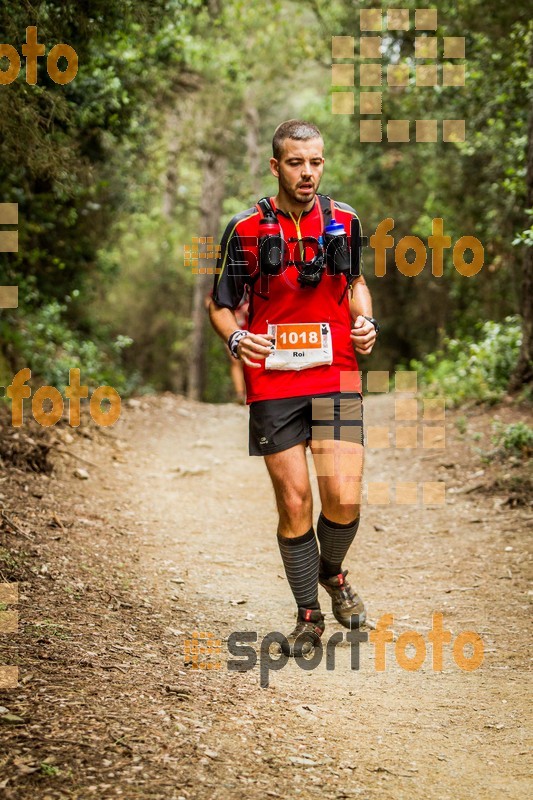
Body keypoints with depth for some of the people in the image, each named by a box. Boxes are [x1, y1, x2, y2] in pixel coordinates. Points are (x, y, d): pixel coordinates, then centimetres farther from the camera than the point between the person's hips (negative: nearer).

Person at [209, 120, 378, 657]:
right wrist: (236, 339, -13)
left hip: (336, 375, 1)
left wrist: (365, 321, 3)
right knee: (294, 503, 2)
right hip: (273, 380, -1)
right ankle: (309, 616, 20)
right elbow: (220, 303, 7)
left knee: (343, 498, -11)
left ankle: (332, 571, 23)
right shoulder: (246, 228, -2)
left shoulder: (345, 220, 5)